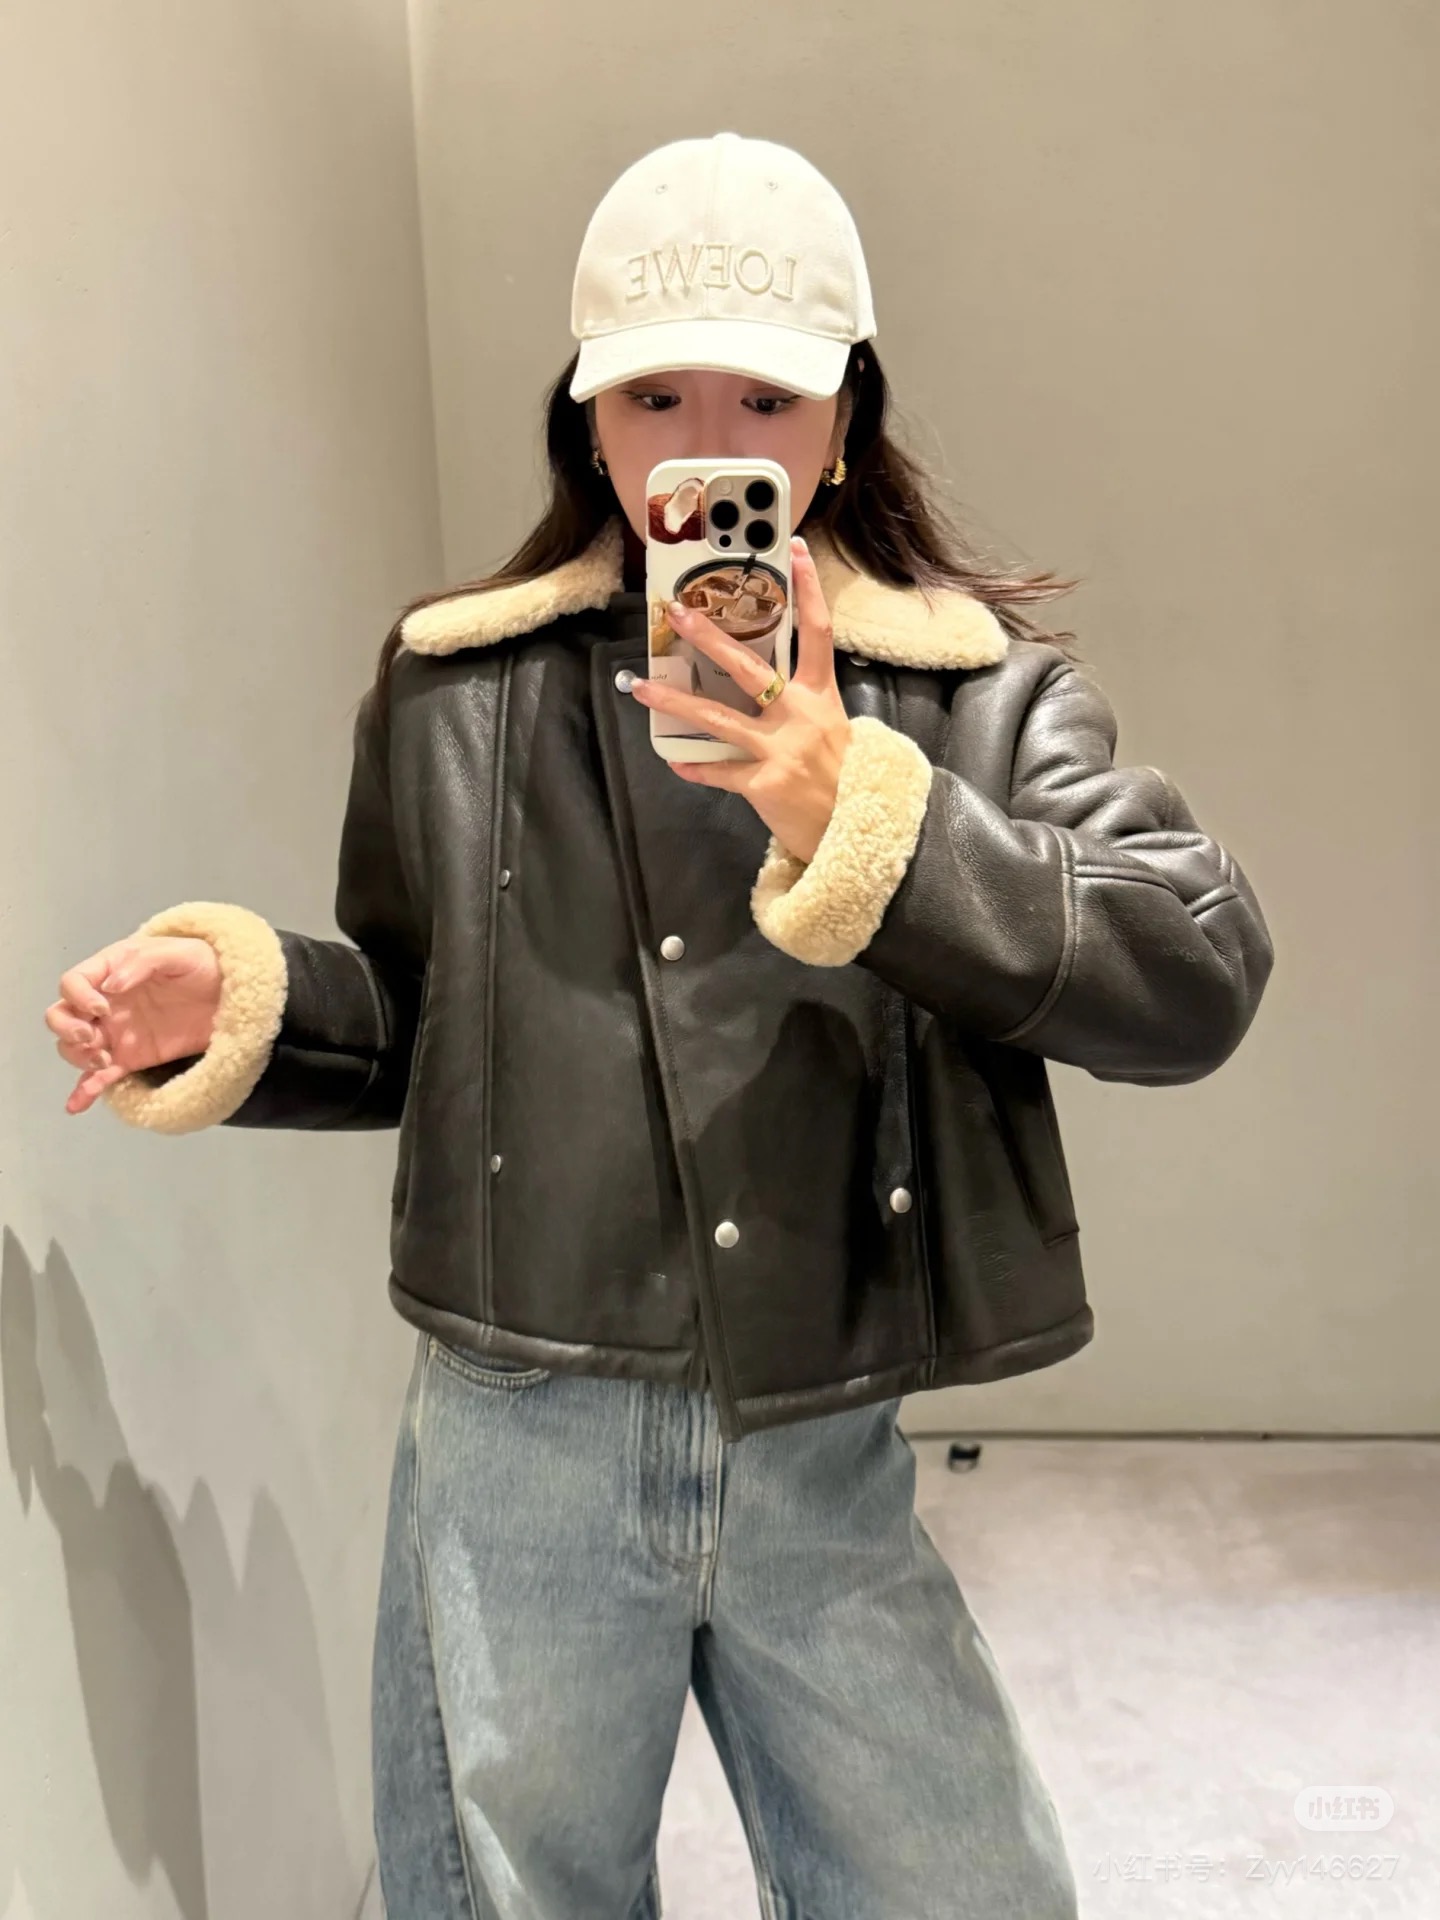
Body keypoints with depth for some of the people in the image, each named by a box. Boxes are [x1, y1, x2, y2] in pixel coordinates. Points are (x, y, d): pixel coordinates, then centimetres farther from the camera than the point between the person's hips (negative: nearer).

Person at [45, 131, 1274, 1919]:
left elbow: (1198, 978, -14)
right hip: (516, 1452, 1)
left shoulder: (978, 685, -2)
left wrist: (865, 819, -24)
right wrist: (234, 996, -6)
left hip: (831, 1471, 0)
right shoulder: (458, 691, 2)